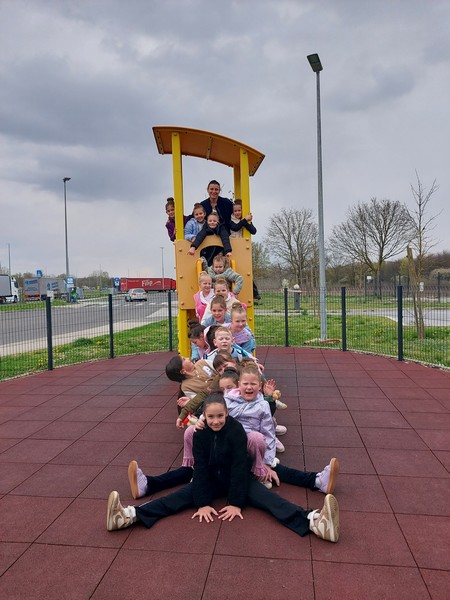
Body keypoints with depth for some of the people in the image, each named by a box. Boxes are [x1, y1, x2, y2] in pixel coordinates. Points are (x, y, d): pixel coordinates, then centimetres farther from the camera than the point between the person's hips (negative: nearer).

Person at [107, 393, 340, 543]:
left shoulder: (236, 430, -22)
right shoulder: (200, 433, -14)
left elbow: (239, 467, -23)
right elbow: (200, 467, -15)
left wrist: (236, 502, -25)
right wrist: (202, 503, -21)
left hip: (237, 479, -2)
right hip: (210, 479, 3)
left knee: (266, 498, -25)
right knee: (180, 497, -16)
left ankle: (314, 521, -46)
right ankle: (131, 515, -31)